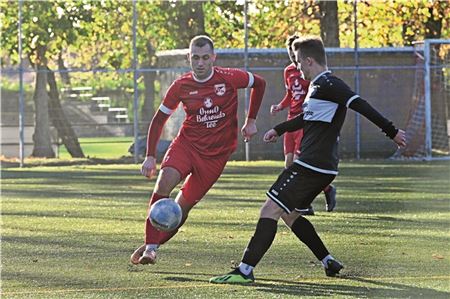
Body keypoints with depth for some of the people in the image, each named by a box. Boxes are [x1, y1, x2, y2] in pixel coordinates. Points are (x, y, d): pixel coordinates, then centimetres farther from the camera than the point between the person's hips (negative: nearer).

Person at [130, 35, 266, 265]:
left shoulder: (229, 78, -9)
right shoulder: (181, 86, -4)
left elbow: (259, 84, 10)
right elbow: (158, 120, 6)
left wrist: (251, 121, 8)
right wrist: (150, 157, -1)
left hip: (215, 154, 0)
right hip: (186, 143, 0)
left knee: (182, 207, -1)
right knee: (165, 181, -27)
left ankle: (152, 247, 17)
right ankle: (150, 247, -24)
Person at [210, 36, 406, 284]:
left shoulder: (327, 85, -15)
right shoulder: (319, 86, 18)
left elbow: (360, 106, -24)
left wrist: (391, 131, -28)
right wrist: (279, 129, 47)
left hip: (312, 166, -11)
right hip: (322, 167, 11)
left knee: (270, 210, -12)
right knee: (291, 214, 21)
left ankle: (245, 270, -16)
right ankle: (328, 262, 20)